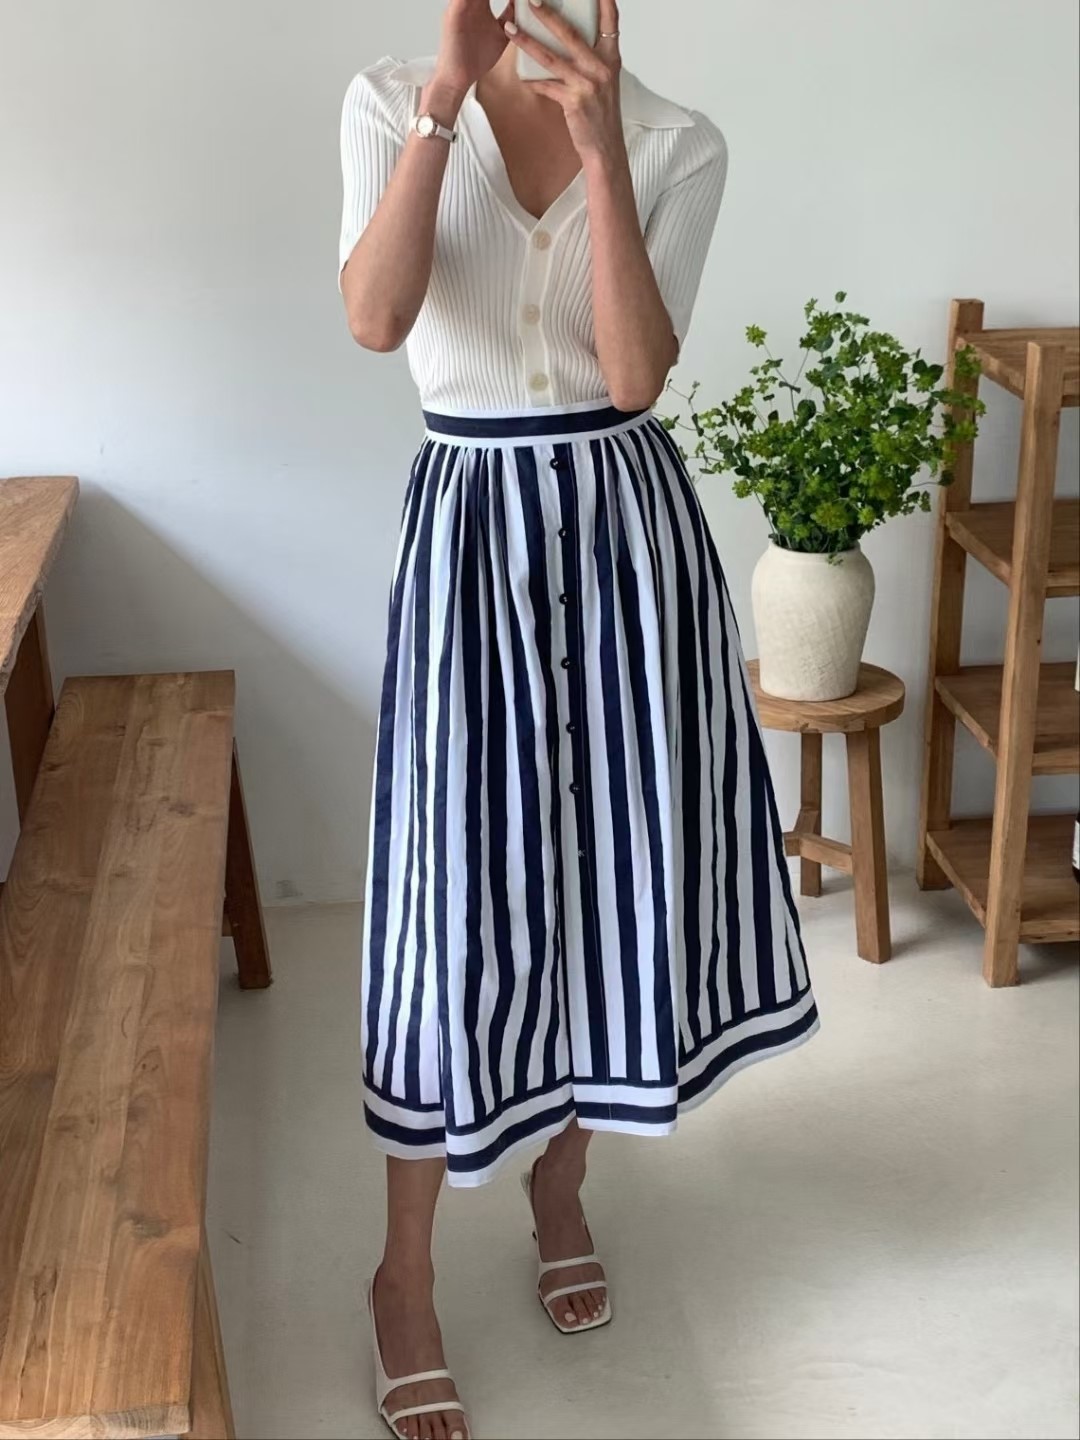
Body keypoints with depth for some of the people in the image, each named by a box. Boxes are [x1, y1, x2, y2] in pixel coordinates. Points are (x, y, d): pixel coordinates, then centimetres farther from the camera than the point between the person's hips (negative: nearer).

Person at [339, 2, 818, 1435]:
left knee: (614, 863, 10)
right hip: (471, 525, -2)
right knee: (460, 897, 0)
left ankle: (561, 1175, 36)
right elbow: (376, 320, -16)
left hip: (630, 524, 2)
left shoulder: (678, 142, 1)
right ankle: (406, 1272, 17)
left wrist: (601, 149, -18)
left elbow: (635, 373, -12)